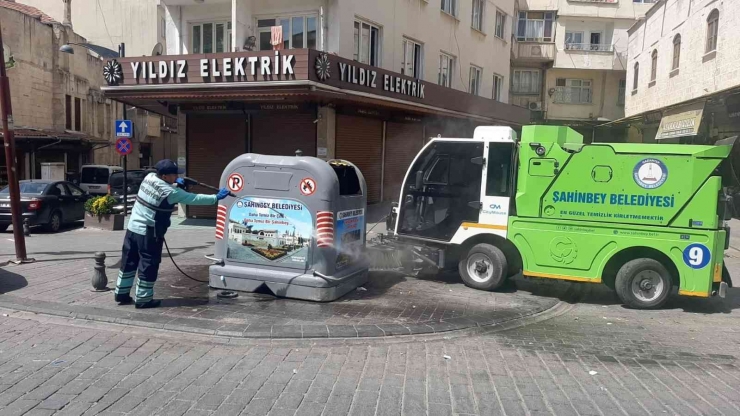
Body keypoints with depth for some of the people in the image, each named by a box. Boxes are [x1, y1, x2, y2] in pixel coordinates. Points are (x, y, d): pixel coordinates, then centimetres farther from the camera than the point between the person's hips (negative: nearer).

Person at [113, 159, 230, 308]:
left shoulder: (149, 177, 0)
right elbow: (193, 199, -15)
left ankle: (121, 293, 28)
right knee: (149, 266, 4)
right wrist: (216, 197, -9)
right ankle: (143, 299, 11)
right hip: (149, 234, -8)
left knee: (129, 263, 17)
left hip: (132, 228, 8)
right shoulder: (170, 192, -20)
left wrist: (176, 184, 3)